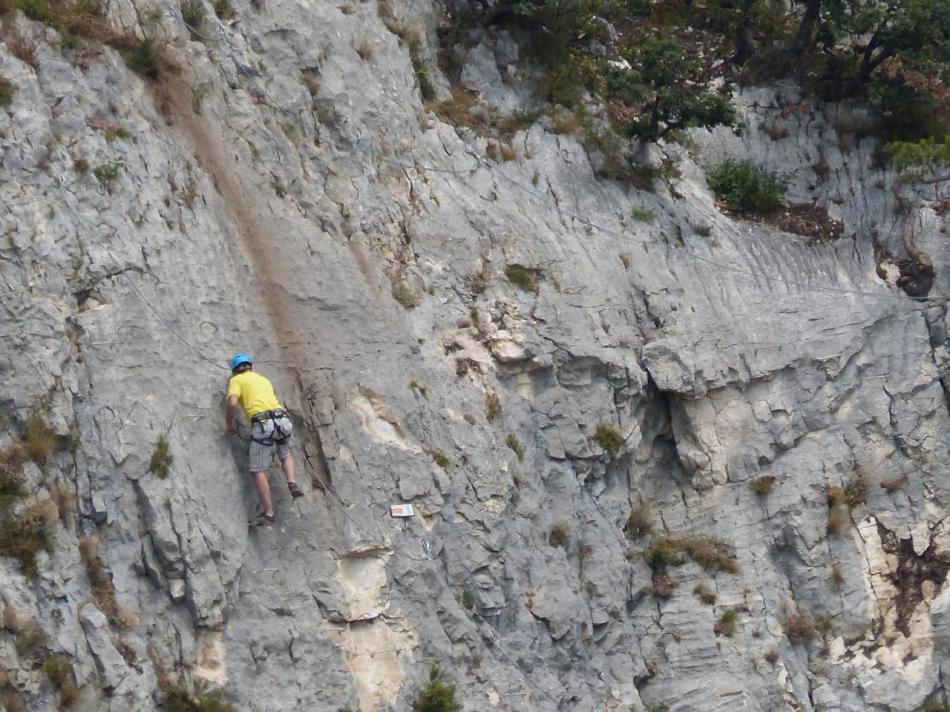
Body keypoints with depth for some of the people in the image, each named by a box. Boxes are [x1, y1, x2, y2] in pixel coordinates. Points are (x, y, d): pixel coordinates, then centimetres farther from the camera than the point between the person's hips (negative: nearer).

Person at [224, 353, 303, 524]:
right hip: (282, 420, 5)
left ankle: (269, 514, -1)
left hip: (262, 425, -5)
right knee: (285, 455, 33)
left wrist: (229, 424, 8)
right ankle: (292, 483, 7)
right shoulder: (264, 380, 27)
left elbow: (232, 403, -5)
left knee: (258, 472, 3)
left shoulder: (236, 380, 11)